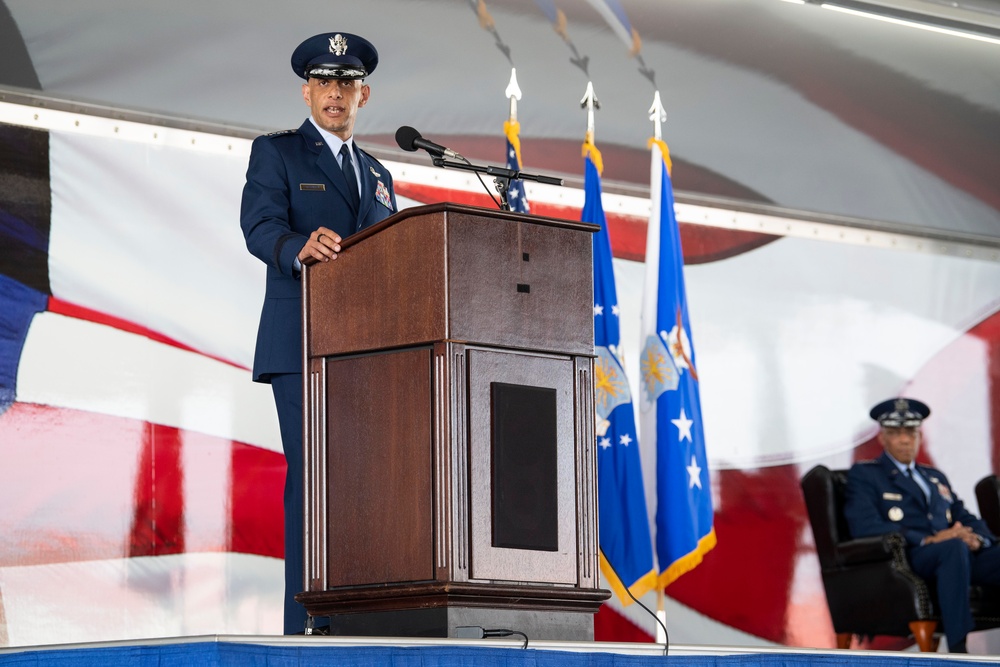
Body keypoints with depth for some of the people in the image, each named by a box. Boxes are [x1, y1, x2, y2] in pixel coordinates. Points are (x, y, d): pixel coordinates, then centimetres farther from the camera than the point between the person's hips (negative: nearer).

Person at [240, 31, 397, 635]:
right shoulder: (276, 153, 7)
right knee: (312, 477, -12)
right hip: (301, 346, -5)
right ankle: (308, 625, -14)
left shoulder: (379, 175, 24)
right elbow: (260, 227, -10)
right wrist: (300, 248, -33)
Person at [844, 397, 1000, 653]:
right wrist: (928, 540, -16)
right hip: (905, 558, -6)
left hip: (961, 555, 6)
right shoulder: (864, 475, 12)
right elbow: (865, 527, -6)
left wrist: (976, 538, -2)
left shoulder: (935, 477, 33)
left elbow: (966, 518, 25)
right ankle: (958, 652, -41)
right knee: (953, 547, -39)